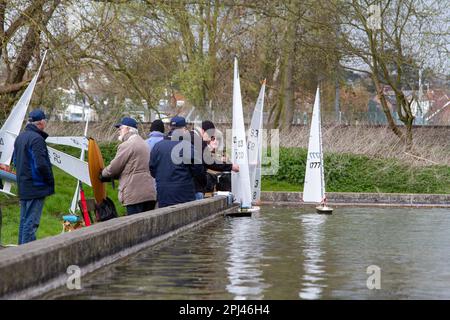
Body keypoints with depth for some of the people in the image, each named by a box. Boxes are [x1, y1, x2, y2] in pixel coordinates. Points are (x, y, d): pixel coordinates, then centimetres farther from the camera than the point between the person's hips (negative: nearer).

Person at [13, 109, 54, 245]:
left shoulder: (20, 137, 11)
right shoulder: (36, 139, -18)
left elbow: (15, 160, 20)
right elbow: (41, 164, -23)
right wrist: (50, 181, -10)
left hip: (23, 186, 9)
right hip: (36, 187, -9)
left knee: (24, 220, 16)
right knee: (31, 222, -7)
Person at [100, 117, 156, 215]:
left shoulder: (126, 145, -8)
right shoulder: (143, 143, 22)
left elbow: (114, 168, -6)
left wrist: (103, 174, 15)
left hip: (135, 196, -9)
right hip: (149, 193, 9)